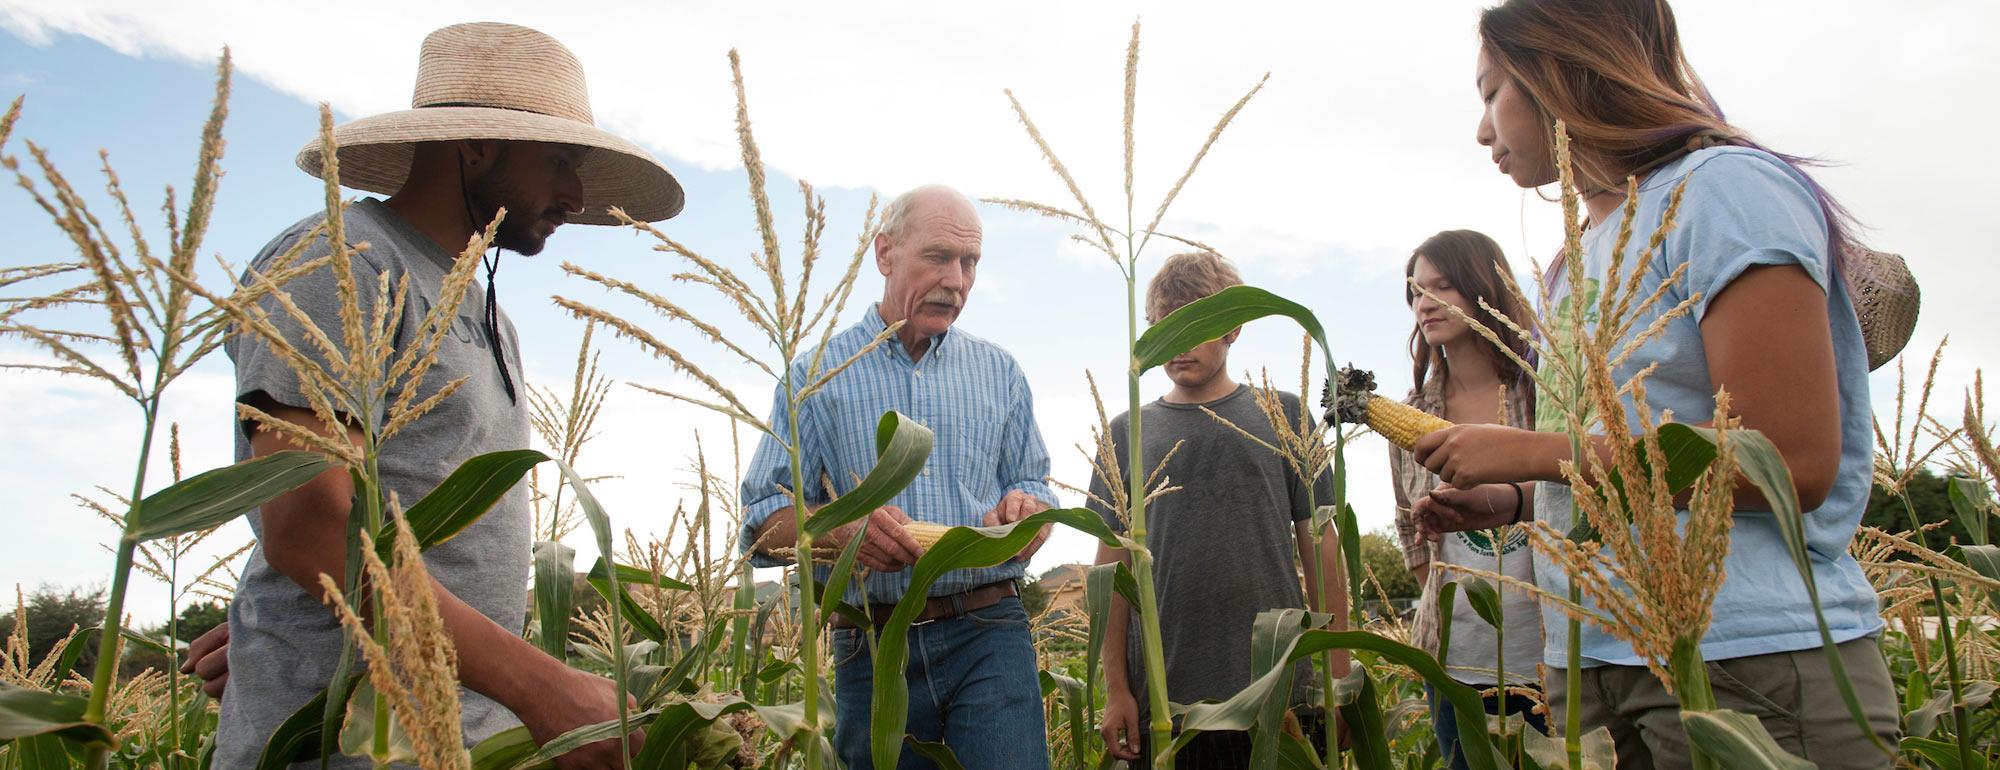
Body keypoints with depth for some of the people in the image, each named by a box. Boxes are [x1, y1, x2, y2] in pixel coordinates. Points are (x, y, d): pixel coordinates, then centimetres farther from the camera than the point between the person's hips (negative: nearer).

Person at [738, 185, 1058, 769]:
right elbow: (763, 519, 1)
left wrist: (1027, 510, -10)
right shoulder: (818, 374, 5)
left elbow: (1034, 486, 15)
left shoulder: (999, 372, 13)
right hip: (873, 649, 0)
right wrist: (838, 526, -21)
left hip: (988, 638, 1)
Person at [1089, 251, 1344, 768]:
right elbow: (1114, 566, 8)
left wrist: (1338, 673, 1)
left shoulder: (1282, 416, 8)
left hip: (1281, 692, 0)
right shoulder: (1129, 433, 9)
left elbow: (1320, 549, 7)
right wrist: (1116, 688, 2)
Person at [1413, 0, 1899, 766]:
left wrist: (1533, 453, -14)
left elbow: (1794, 463, -19)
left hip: (1752, 667, -7)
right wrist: (1509, 504, 3)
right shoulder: (1581, 259, 14)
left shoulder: (1723, 188, -9)